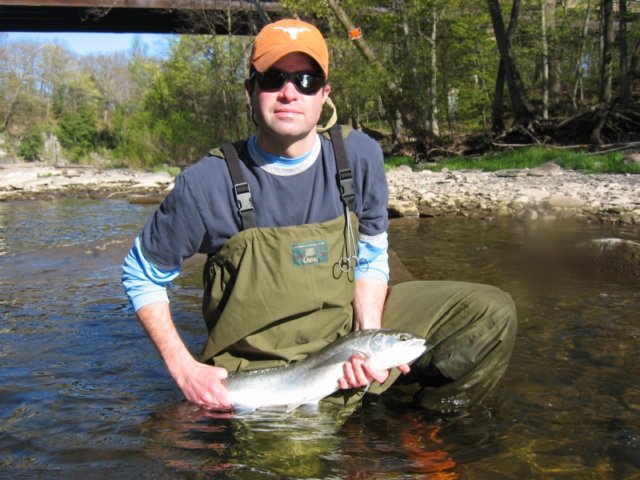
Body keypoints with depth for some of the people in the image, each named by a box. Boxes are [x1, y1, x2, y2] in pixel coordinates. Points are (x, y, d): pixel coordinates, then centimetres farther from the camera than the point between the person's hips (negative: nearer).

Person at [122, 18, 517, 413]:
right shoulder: (208, 183, -17)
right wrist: (184, 369, -11)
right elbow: (141, 276, -3)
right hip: (261, 368, -2)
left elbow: (371, 257, 3)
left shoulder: (360, 157, -9)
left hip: (347, 327, 3)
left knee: (493, 313, -7)